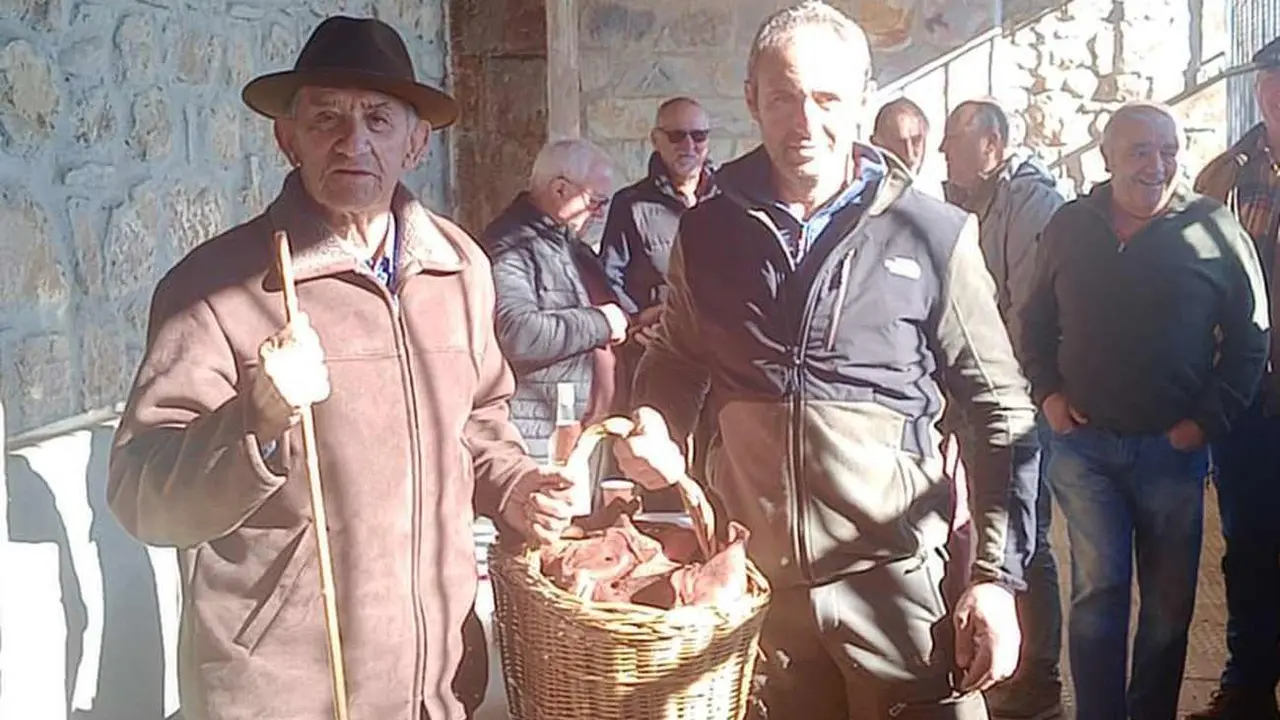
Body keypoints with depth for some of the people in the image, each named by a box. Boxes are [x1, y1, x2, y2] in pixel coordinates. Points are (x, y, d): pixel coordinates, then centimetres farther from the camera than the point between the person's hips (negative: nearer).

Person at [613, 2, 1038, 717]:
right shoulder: (708, 231, 3)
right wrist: (656, 427, -3)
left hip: (896, 579, -2)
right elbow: (677, 363, 18)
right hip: (754, 579, 3)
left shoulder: (935, 235, -4)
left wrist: (998, 577, -5)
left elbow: (1004, 415, 0)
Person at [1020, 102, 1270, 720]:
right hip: (1082, 442, 1)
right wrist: (1048, 392, 2)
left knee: (1169, 600, 10)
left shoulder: (1215, 230, -3)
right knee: (1098, 589, -1)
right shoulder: (1069, 226, 4)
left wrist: (1208, 420, -6)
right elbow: (1036, 321, 14)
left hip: (1173, 447, 0)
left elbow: (1250, 339, 1)